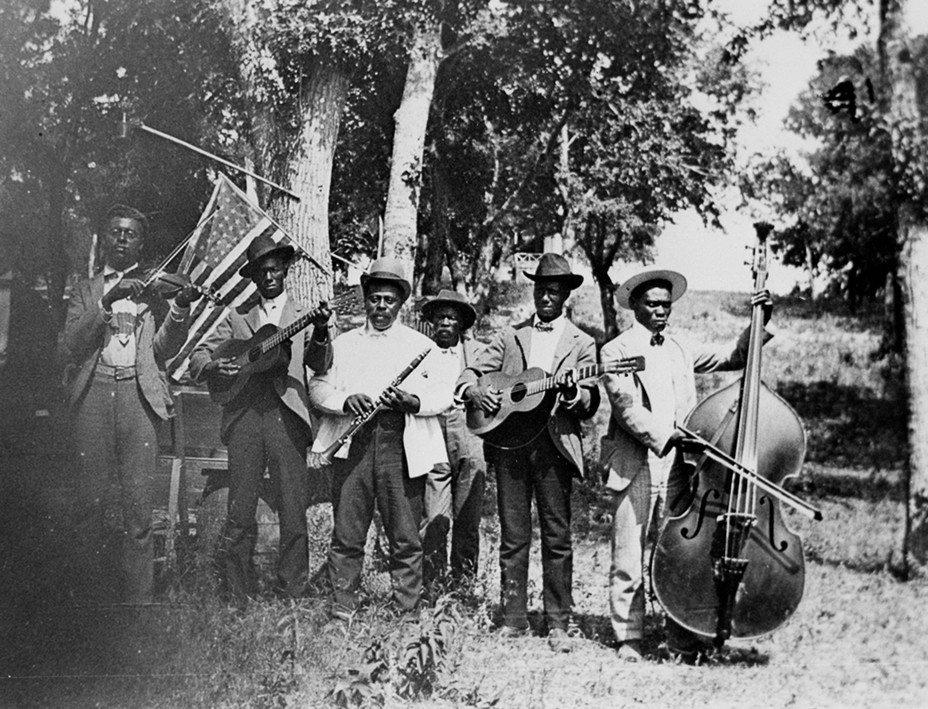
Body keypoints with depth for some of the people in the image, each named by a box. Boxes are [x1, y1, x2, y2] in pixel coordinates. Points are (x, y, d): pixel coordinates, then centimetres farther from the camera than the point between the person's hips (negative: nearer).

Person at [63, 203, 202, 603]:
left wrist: (180, 307, -9)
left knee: (138, 503, -6)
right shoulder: (85, 292, 19)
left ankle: (138, 596, -2)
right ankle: (99, 592, 10)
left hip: (138, 394, -1)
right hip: (93, 392, 1)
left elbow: (164, 350, 7)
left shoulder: (153, 289, 17)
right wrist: (105, 303, -9)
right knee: (91, 500, -1)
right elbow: (72, 345, 3)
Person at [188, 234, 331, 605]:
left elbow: (320, 365, -2)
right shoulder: (237, 317, 17)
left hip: (287, 417, -1)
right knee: (239, 512, 1)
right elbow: (197, 359, 14)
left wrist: (321, 333, -21)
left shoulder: (303, 316, 13)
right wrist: (214, 367, -8)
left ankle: (292, 593, 4)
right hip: (243, 417, 1)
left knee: (293, 511, -3)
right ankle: (237, 595, 9)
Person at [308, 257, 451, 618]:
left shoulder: (422, 346, 14)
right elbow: (317, 388, 10)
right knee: (346, 533, 0)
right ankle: (342, 608, 8)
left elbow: (444, 396, 6)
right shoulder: (343, 343, 17)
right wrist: (346, 400, -10)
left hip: (403, 445, -1)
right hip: (352, 443, 1)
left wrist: (413, 401, -14)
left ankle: (408, 610, 7)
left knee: (405, 536, 0)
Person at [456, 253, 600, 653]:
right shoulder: (510, 336, 15)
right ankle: (514, 619, 12)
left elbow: (590, 405, 2)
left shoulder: (580, 343, 9)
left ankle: (558, 624, 5)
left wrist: (572, 393, -20)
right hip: (508, 440, 2)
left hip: (554, 444, -2)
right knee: (513, 536, 4)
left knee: (557, 537, -1)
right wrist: (475, 391, -9)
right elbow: (469, 374, 13)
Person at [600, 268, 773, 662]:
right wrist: (664, 436, -20)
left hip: (678, 467, 4)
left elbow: (731, 357, 20)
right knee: (628, 562, 0)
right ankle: (629, 638, 12)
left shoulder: (681, 348, 19)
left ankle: (684, 643, 7)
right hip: (635, 468, -3)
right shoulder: (616, 351, 3)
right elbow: (626, 407, -10)